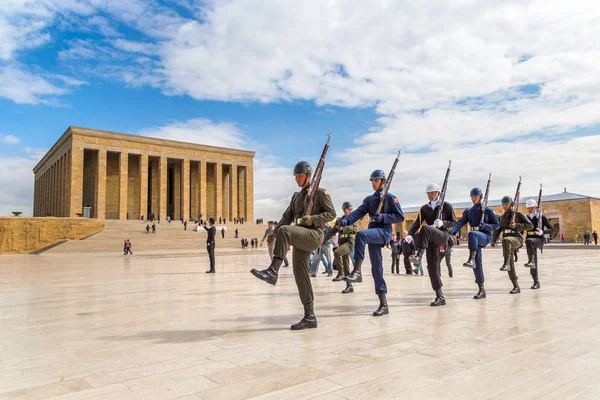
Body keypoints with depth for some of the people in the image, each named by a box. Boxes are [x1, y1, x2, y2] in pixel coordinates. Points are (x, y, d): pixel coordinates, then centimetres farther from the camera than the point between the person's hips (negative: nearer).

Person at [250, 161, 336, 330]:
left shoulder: (320, 192, 3)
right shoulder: (296, 196, 23)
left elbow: (331, 213, -2)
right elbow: (287, 217, 17)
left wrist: (313, 219, -17)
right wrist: (274, 234, 4)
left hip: (314, 235, -7)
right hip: (300, 238, 7)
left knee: (284, 231, -31)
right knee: (300, 274, 1)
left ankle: (273, 271, -31)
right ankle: (310, 317, 7)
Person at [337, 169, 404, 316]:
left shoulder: (390, 197, 2)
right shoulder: (369, 199, 18)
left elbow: (400, 216, -2)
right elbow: (358, 212, 3)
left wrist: (382, 217, -17)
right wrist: (345, 220, -17)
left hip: (384, 231, -6)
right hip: (372, 234, 6)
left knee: (361, 234, -34)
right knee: (376, 268, 3)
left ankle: (357, 271, -32)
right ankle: (383, 304, 8)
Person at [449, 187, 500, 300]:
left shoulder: (488, 210, 2)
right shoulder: (468, 211, 12)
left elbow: (497, 225, 2)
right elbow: (460, 223, -1)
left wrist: (484, 226, -17)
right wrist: (451, 232, -21)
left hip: (486, 236, -4)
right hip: (475, 240, 4)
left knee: (472, 234, -38)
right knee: (477, 265, 1)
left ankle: (471, 259, -46)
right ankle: (482, 290, 9)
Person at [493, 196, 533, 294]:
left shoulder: (518, 214, 1)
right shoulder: (502, 217, 17)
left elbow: (530, 225, -2)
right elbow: (499, 229, 25)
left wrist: (516, 225, -13)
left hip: (517, 239, -5)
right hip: (507, 242, 5)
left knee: (505, 240, -41)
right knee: (510, 267, 0)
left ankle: (506, 264, -41)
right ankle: (516, 287, 10)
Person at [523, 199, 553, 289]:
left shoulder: (542, 217, 0)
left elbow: (551, 229, -1)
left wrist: (542, 232, -20)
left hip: (539, 239, -4)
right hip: (530, 240, 4)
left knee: (529, 241, -40)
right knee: (533, 264, 2)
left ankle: (531, 261, -42)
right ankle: (536, 282, 13)